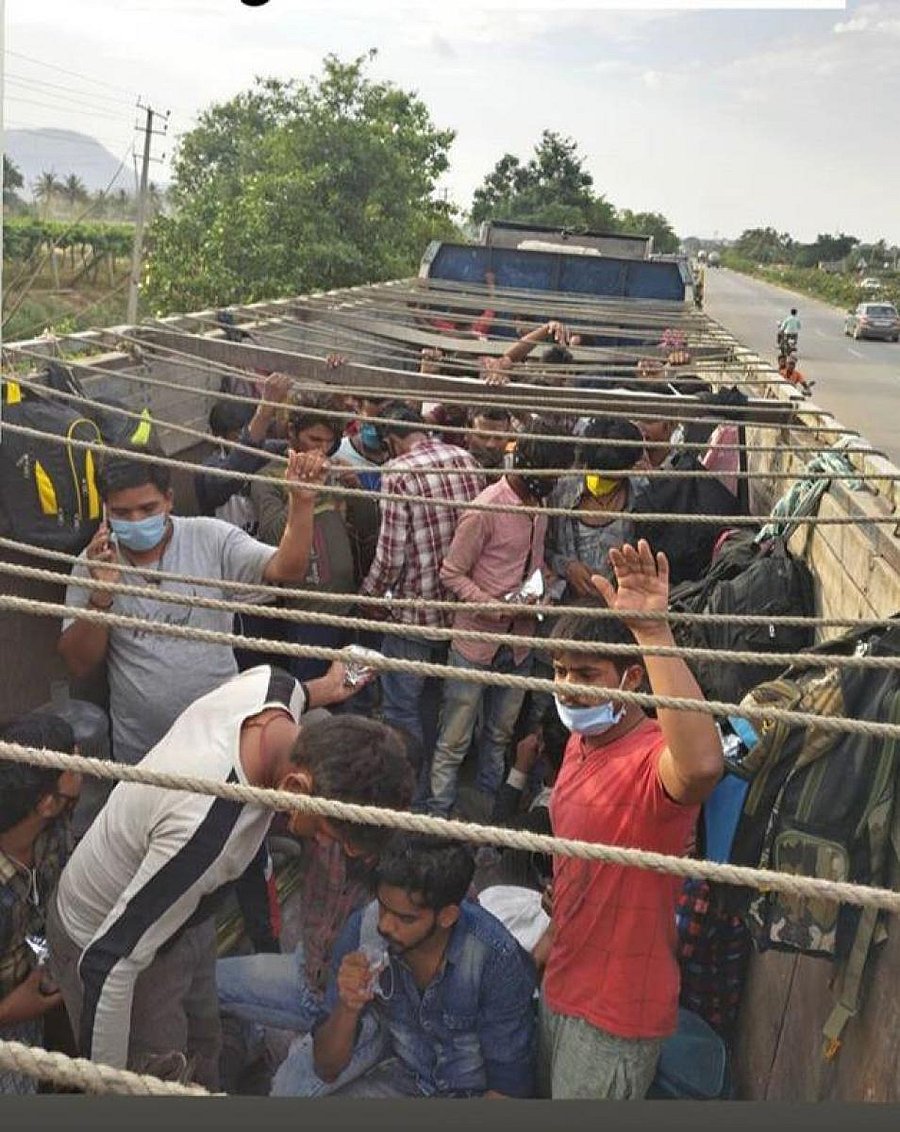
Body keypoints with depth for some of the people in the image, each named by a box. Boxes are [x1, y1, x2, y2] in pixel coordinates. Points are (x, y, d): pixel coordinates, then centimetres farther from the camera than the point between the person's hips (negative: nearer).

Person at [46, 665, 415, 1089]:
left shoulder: (270, 682, -24)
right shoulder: (204, 833, -46)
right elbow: (109, 964, -36)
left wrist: (323, 689, 26)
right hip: (104, 940, -7)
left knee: (202, 1052, 24)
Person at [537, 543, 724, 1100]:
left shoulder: (653, 758, -27)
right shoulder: (582, 743, 1)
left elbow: (703, 766, -53)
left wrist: (654, 632, -54)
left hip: (617, 1014, -8)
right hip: (563, 985, 8)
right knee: (549, 1091, 27)